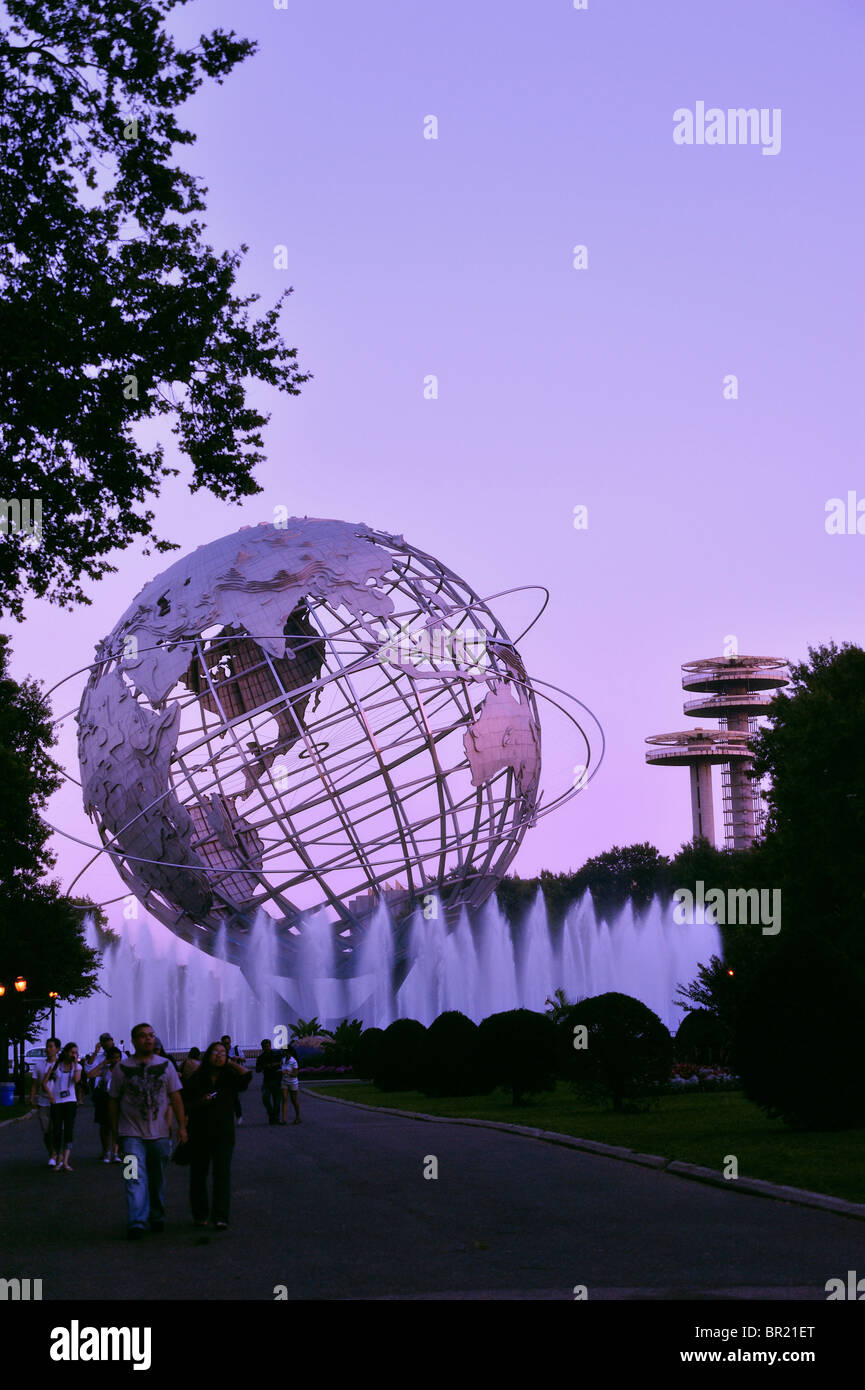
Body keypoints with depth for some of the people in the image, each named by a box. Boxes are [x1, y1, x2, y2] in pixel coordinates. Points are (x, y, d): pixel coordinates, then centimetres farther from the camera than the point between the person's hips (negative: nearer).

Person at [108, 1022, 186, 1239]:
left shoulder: (165, 1065, 6)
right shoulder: (122, 1068, 1)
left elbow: (175, 1097, 6)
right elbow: (113, 1101, 7)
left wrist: (181, 1126, -1)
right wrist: (115, 1131, 7)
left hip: (159, 1133, 2)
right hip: (132, 1134, -2)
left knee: (157, 1179, 12)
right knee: (135, 1179, -15)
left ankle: (157, 1217, 28)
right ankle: (136, 1222, -20)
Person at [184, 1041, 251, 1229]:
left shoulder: (230, 1078, 4)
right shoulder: (196, 1079, 4)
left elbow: (247, 1075, -15)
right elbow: (186, 1105, 6)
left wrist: (231, 1062, -5)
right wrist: (201, 1102, -13)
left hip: (223, 1134, -1)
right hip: (199, 1134, 1)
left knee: (222, 1173, -9)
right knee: (198, 1173, 6)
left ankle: (220, 1217, -10)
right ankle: (200, 1214, 20)